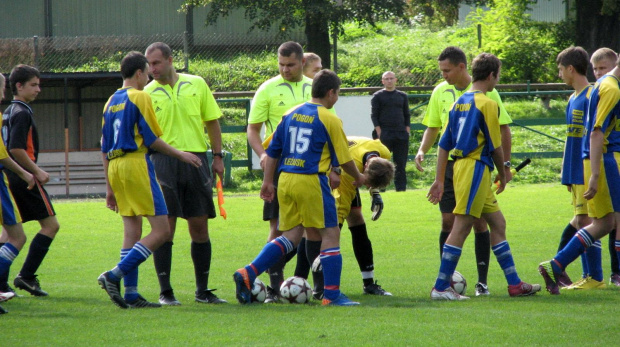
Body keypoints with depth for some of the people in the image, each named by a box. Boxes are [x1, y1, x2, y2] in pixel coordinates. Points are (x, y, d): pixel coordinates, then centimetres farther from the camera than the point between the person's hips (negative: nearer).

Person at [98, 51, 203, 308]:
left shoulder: (111, 102, 17)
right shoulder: (140, 97, -5)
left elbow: (105, 148, 18)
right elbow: (152, 138, -10)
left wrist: (109, 187, 21)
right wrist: (180, 155, 3)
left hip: (114, 167, 9)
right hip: (136, 164, -9)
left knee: (132, 232, 10)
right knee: (161, 230, -8)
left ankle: (131, 294, 4)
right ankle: (115, 275, -17)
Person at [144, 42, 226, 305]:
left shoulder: (197, 84, 8)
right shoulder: (147, 93, 3)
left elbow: (212, 122, 13)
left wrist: (218, 157, 7)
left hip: (197, 160, 2)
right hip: (164, 162, -2)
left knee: (199, 226, 5)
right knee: (165, 226, -5)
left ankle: (203, 290, 13)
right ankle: (165, 292, 2)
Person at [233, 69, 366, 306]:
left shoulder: (291, 114, 11)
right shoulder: (330, 120, -6)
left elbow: (272, 151, 13)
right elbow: (343, 159, -1)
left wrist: (267, 181, 20)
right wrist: (358, 177, 17)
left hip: (285, 179, 6)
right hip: (311, 180, -6)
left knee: (291, 236, 12)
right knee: (330, 234, 3)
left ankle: (247, 274, -2)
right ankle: (332, 294, 1)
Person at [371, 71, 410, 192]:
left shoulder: (402, 96, 15)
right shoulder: (378, 96, 5)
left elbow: (407, 115, 17)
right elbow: (374, 115, 0)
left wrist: (407, 131, 5)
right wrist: (379, 132, -10)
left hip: (401, 135, 3)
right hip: (385, 135, -3)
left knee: (401, 164, 4)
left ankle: (401, 188, 6)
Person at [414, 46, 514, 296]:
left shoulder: (485, 91, -5)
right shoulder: (440, 92, 5)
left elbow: (503, 128, -1)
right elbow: (432, 127, 15)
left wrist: (505, 164, -5)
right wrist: (422, 149, -3)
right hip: (448, 164, 3)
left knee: (479, 222, -1)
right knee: (448, 221, 0)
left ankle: (482, 282, 6)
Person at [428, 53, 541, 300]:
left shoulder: (460, 102, 14)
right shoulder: (487, 104, -10)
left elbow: (444, 144, 14)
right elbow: (495, 145, -8)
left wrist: (439, 180, 16)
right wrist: (503, 175, 7)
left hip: (460, 167, 9)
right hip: (476, 168, -9)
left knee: (498, 223, 14)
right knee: (461, 227, -8)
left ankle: (514, 284, 17)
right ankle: (441, 287, -8)